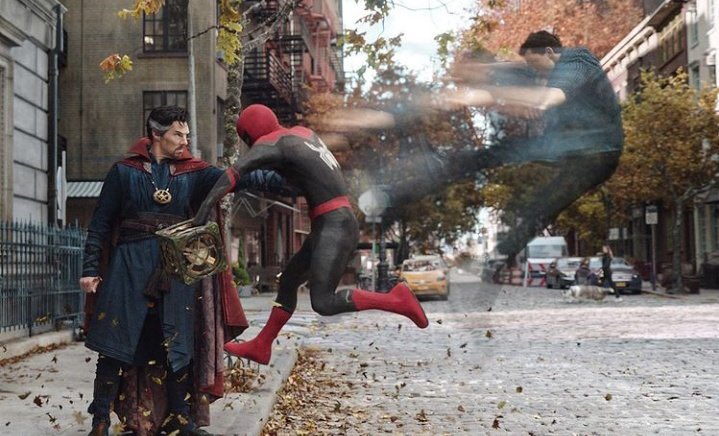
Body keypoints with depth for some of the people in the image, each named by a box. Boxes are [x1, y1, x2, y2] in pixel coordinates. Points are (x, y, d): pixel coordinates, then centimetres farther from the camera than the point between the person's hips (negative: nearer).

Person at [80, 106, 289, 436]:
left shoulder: (193, 173, 9)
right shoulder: (124, 171, 3)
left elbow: (234, 178, -4)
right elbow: (100, 223, 4)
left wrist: (281, 179, -17)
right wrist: (90, 269, -1)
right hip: (130, 266, -2)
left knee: (177, 346, 6)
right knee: (116, 346, -2)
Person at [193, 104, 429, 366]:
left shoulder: (270, 143, -8)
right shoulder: (302, 133, 17)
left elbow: (235, 170, -26)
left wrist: (206, 205, -31)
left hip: (334, 227, -10)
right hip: (330, 227, 10)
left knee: (323, 303, -14)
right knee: (288, 280, 17)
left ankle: (395, 300, -10)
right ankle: (260, 347, 27)